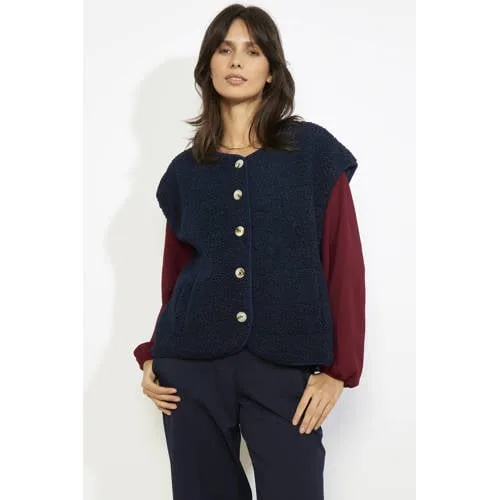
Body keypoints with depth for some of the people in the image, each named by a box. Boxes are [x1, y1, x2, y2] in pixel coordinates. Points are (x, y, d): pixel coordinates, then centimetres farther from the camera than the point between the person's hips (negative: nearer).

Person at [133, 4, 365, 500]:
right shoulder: (186, 169, 9)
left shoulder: (314, 151, 1)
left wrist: (338, 368, -7)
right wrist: (153, 356, 6)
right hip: (192, 366, 3)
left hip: (284, 368, -2)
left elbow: (344, 264, -2)